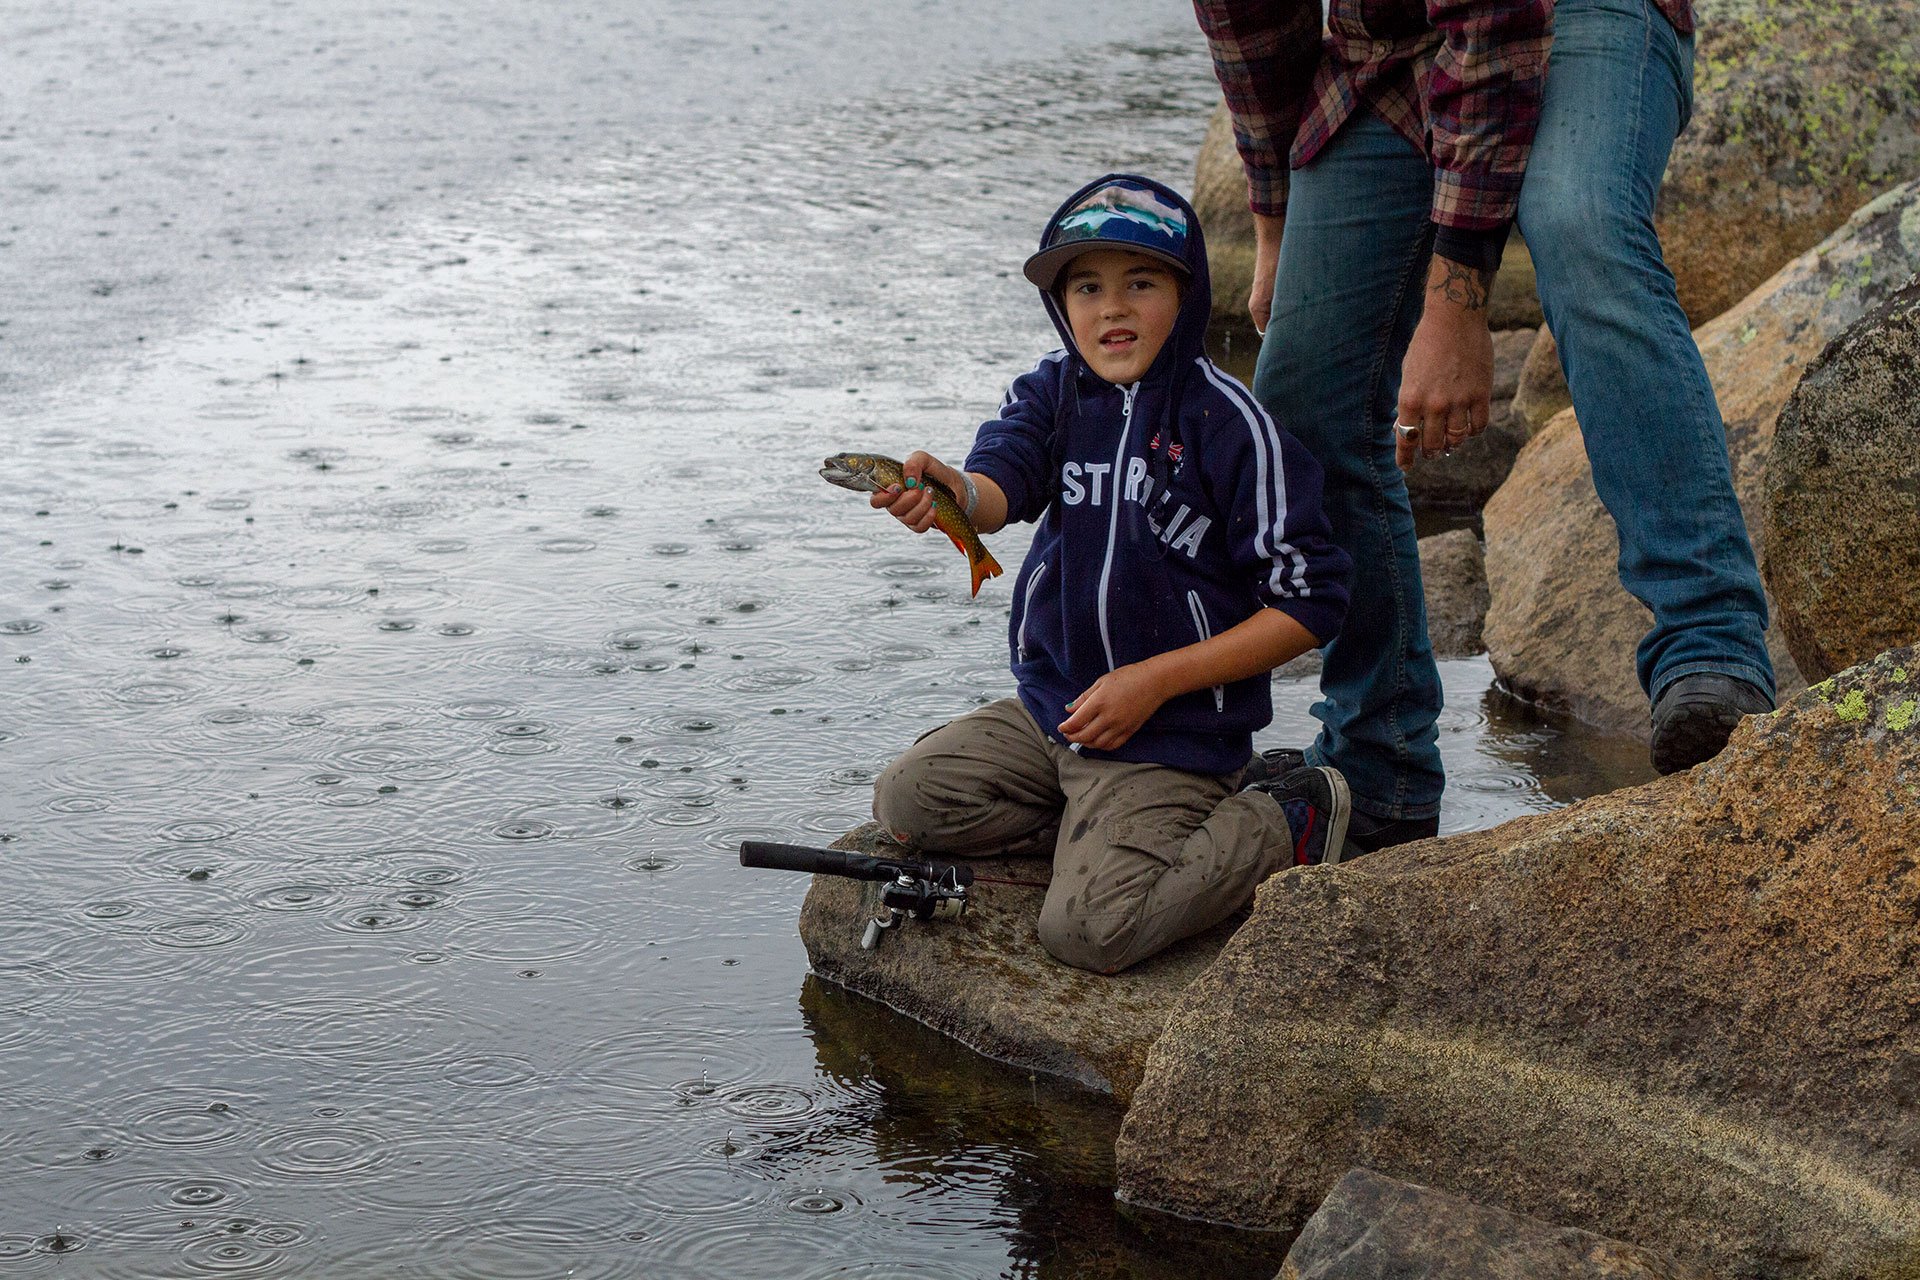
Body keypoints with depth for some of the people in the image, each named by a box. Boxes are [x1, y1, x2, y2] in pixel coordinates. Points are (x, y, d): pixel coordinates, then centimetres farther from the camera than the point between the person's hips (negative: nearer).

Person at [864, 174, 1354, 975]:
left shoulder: (1226, 421, -15)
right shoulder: (1053, 391, 0)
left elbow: (1309, 605, -13)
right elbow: (1001, 489, -19)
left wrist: (1155, 681, -17)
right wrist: (951, 495, -45)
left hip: (1173, 732, -6)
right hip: (1051, 707, 6)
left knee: (1087, 930, -19)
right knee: (905, 802, -2)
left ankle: (1278, 831, 3)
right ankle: (1105, 831, 8)